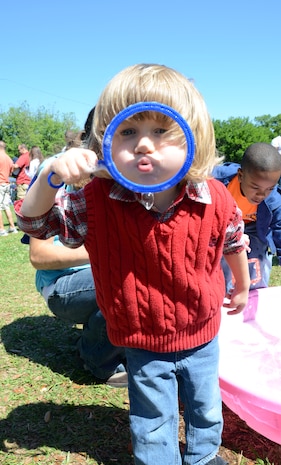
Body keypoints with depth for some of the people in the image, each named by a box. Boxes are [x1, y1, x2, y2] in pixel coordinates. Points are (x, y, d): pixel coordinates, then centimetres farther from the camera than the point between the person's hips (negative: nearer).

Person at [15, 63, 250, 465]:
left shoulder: (215, 201, -21)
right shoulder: (97, 202, -22)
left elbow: (234, 244, -1)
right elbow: (34, 221, -16)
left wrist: (243, 287, 16)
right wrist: (51, 176, -36)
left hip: (201, 337, 2)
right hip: (144, 347, -1)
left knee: (206, 408, 28)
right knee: (153, 428, 20)